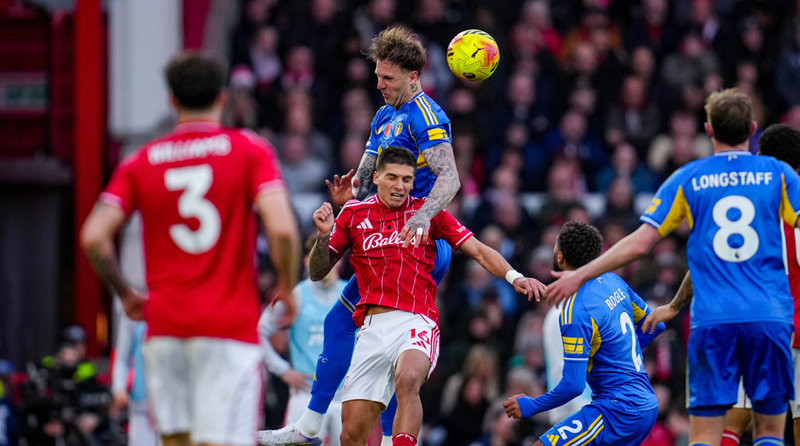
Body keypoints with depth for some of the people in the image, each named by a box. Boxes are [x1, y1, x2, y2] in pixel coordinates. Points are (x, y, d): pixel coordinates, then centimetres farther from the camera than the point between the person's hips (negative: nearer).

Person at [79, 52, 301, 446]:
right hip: (230, 326, -3)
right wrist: (287, 289, 5)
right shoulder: (250, 150, 0)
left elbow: (93, 238, 0)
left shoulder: (141, 162, 8)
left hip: (164, 328, 3)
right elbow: (282, 229, -12)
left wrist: (125, 294, 15)